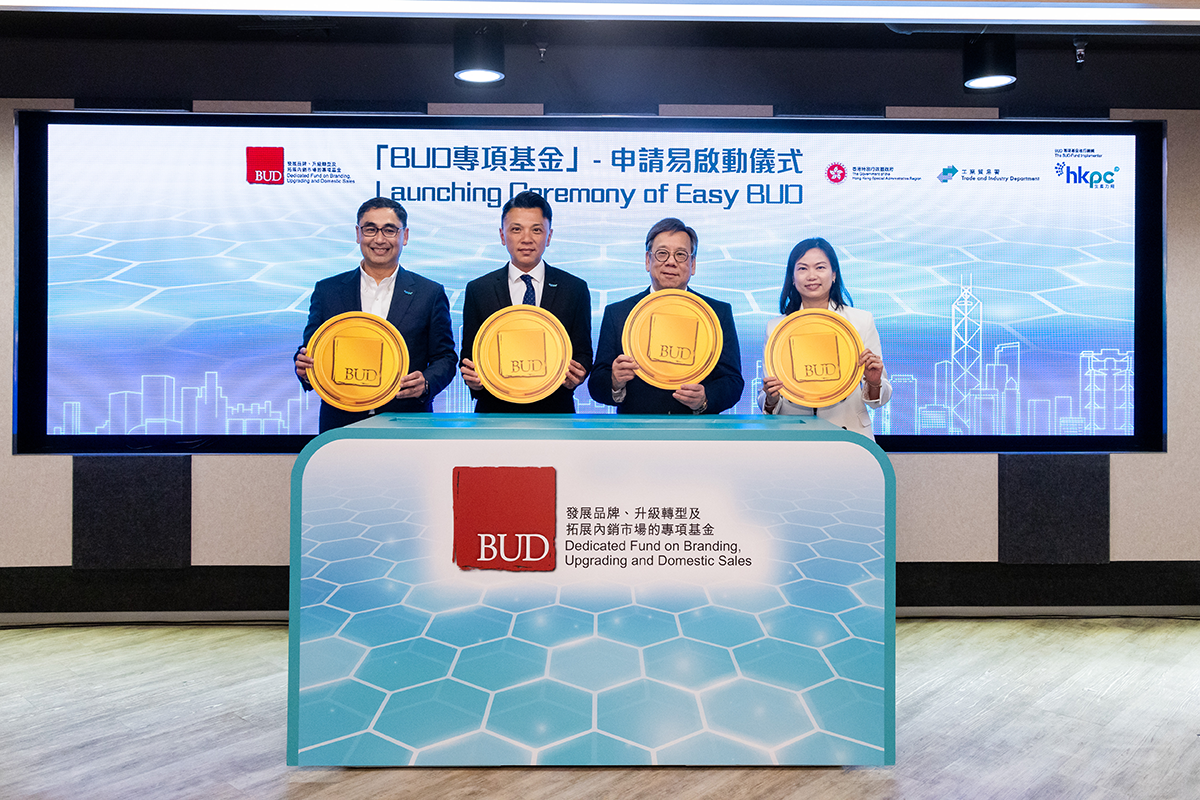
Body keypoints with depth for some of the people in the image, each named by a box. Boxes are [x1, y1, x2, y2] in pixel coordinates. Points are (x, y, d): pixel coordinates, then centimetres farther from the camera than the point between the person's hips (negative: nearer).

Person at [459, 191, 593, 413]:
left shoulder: (575, 289, 3)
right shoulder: (478, 290, 4)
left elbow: (583, 354, 4)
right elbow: (470, 355, 6)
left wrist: (576, 374, -19)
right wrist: (473, 378, -17)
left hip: (555, 412, 0)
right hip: (494, 411, 0)